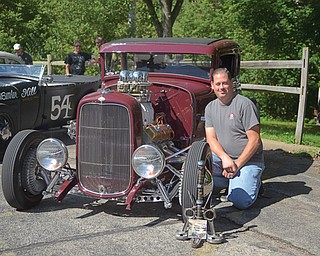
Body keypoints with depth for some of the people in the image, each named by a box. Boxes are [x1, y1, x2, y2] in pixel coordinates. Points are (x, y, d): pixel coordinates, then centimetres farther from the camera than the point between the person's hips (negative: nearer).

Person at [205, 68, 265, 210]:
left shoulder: (244, 104, -11)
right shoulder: (210, 107, 8)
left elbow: (255, 140, -14)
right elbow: (211, 138, -1)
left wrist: (237, 165, -17)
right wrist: (225, 157, -20)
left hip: (248, 160, -6)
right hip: (222, 158, 6)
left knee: (240, 201, -25)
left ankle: (253, 181, 10)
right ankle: (232, 180, 0)